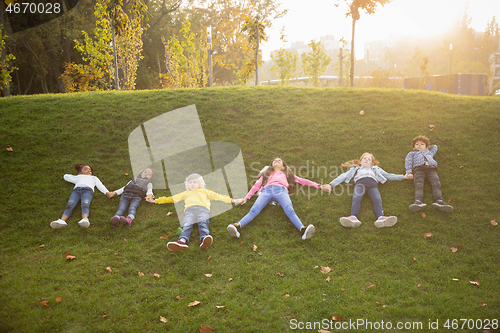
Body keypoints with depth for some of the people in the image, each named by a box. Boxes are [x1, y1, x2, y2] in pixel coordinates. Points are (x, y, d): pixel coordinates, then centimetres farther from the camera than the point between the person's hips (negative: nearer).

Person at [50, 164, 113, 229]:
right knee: (70, 205, -29)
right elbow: (66, 176, 57)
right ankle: (62, 220, -52)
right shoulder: (78, 177, 46)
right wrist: (77, 176, 56)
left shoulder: (94, 178, 44)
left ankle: (85, 219, -61)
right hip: (76, 190, 2)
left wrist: (107, 192, 9)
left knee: (85, 204, -34)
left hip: (87, 190, -2)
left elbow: (100, 186, 27)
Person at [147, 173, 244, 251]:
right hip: (189, 209, 1)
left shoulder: (205, 191, 38)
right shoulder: (186, 193, 42)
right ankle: (182, 241, -54)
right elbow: (172, 198, 41)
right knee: (187, 225, -29)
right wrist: (155, 201, 37)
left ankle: (204, 239, -57)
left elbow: (217, 196, 32)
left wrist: (232, 200, 22)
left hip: (202, 208, -1)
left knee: (203, 223, -32)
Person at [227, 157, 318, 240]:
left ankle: (303, 230, -57)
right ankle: (238, 226, -52)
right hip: (267, 190, 1)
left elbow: (301, 180, 39)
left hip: (281, 190, 0)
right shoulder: (267, 174, 42)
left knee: (290, 211, -33)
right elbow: (257, 185, 32)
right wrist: (247, 197, 19)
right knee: (254, 210, -29)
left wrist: (317, 185, 31)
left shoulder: (286, 174, 43)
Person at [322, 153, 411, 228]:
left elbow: (388, 175, 40)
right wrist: (331, 185, 14)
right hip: (360, 182, -1)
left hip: (372, 183, 1)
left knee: (377, 200, -31)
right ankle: (353, 218, -57)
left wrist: (403, 177, 30)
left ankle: (381, 218, -55)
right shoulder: (355, 169, 41)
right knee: (356, 199, -34)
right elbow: (343, 176, 28)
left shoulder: (375, 169, 45)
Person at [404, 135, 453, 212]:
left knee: (436, 182, -27)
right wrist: (409, 171, 0)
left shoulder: (429, 152, 47)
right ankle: (418, 201, -53)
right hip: (418, 168, -2)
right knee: (418, 183, -30)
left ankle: (439, 201, -48)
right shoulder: (412, 153, 38)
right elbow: (408, 161, 18)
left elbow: (434, 147, 67)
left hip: (431, 168, 3)